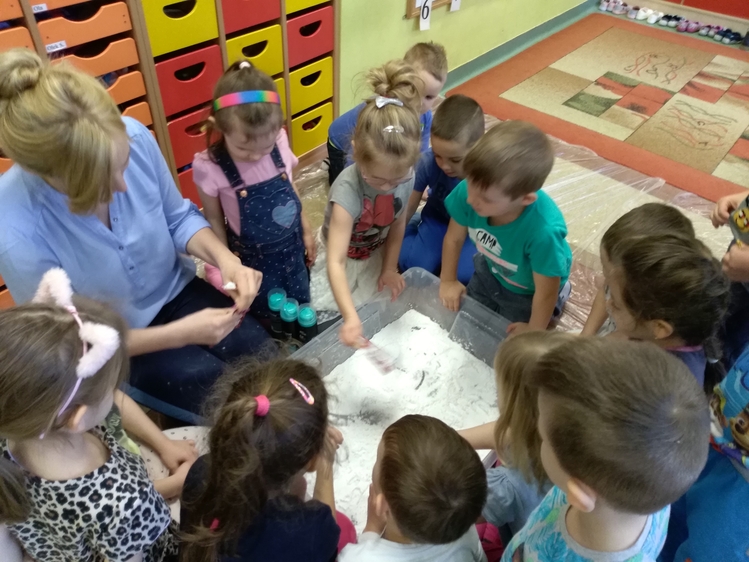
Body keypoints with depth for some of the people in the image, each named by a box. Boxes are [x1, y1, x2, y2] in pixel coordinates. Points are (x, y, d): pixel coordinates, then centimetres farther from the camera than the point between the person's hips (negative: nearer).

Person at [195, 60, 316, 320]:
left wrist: (306, 230, 9)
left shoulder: (279, 143, -17)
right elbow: (214, 220, -12)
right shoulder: (210, 168, -27)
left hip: (292, 247, 4)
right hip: (253, 258, -3)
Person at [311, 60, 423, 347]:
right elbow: (335, 262, -45)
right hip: (347, 260, -4)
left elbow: (398, 223, -4)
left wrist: (390, 268, -3)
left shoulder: (406, 175, -22)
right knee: (321, 312, -7)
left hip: (378, 254, 4)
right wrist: (351, 317, -55)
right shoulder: (348, 191, -39)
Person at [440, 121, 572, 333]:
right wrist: (448, 281, -2)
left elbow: (545, 291, -29)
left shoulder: (544, 231, -48)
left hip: (527, 292, -4)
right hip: (490, 271, 4)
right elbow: (454, 239, -14)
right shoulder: (470, 190, -36)